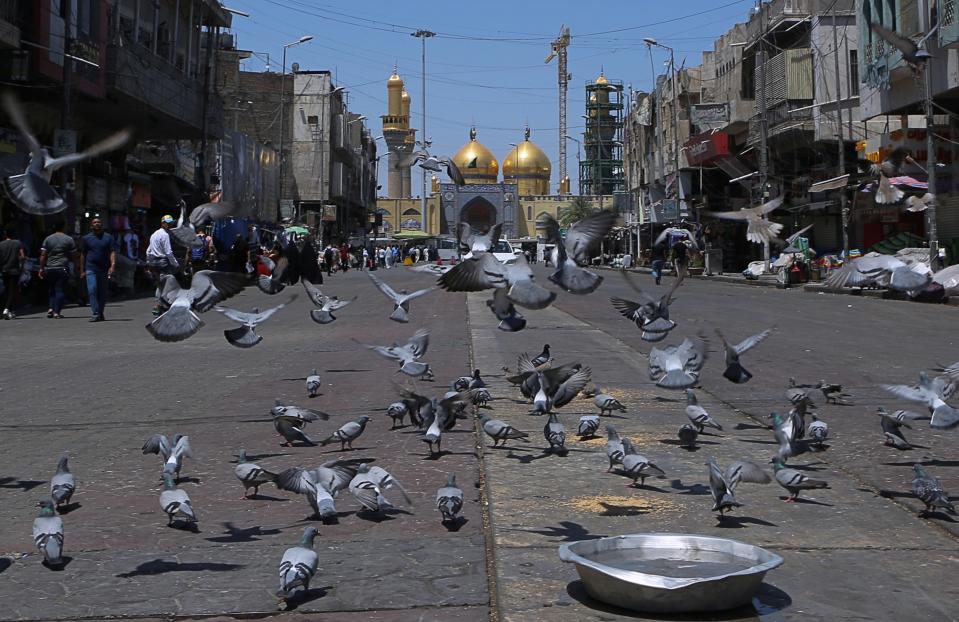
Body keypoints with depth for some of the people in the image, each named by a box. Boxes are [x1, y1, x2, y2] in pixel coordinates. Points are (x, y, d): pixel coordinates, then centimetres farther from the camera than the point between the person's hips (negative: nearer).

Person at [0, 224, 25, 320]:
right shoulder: (18, 243, -4)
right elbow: (22, 257, -10)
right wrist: (21, 266, 4)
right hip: (14, 270, -3)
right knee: (13, 291, -2)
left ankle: (10, 312, 19)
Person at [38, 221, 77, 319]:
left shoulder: (48, 239, 4)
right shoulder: (69, 239, 0)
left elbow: (43, 255, 1)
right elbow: (73, 255, 0)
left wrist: (41, 268, 5)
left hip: (49, 268, 2)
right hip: (62, 268, -2)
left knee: (52, 289, 16)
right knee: (60, 290, 0)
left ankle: (51, 308, 2)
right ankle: (56, 312, -5)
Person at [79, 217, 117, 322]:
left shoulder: (108, 237, 7)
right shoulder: (86, 238, 9)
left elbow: (112, 252, -1)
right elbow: (83, 255, 11)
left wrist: (113, 266, -16)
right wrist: (82, 271, 7)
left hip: (104, 269, 1)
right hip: (91, 269, -1)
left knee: (102, 293, 6)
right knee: (92, 290, -14)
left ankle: (100, 313, 18)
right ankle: (95, 314, -17)